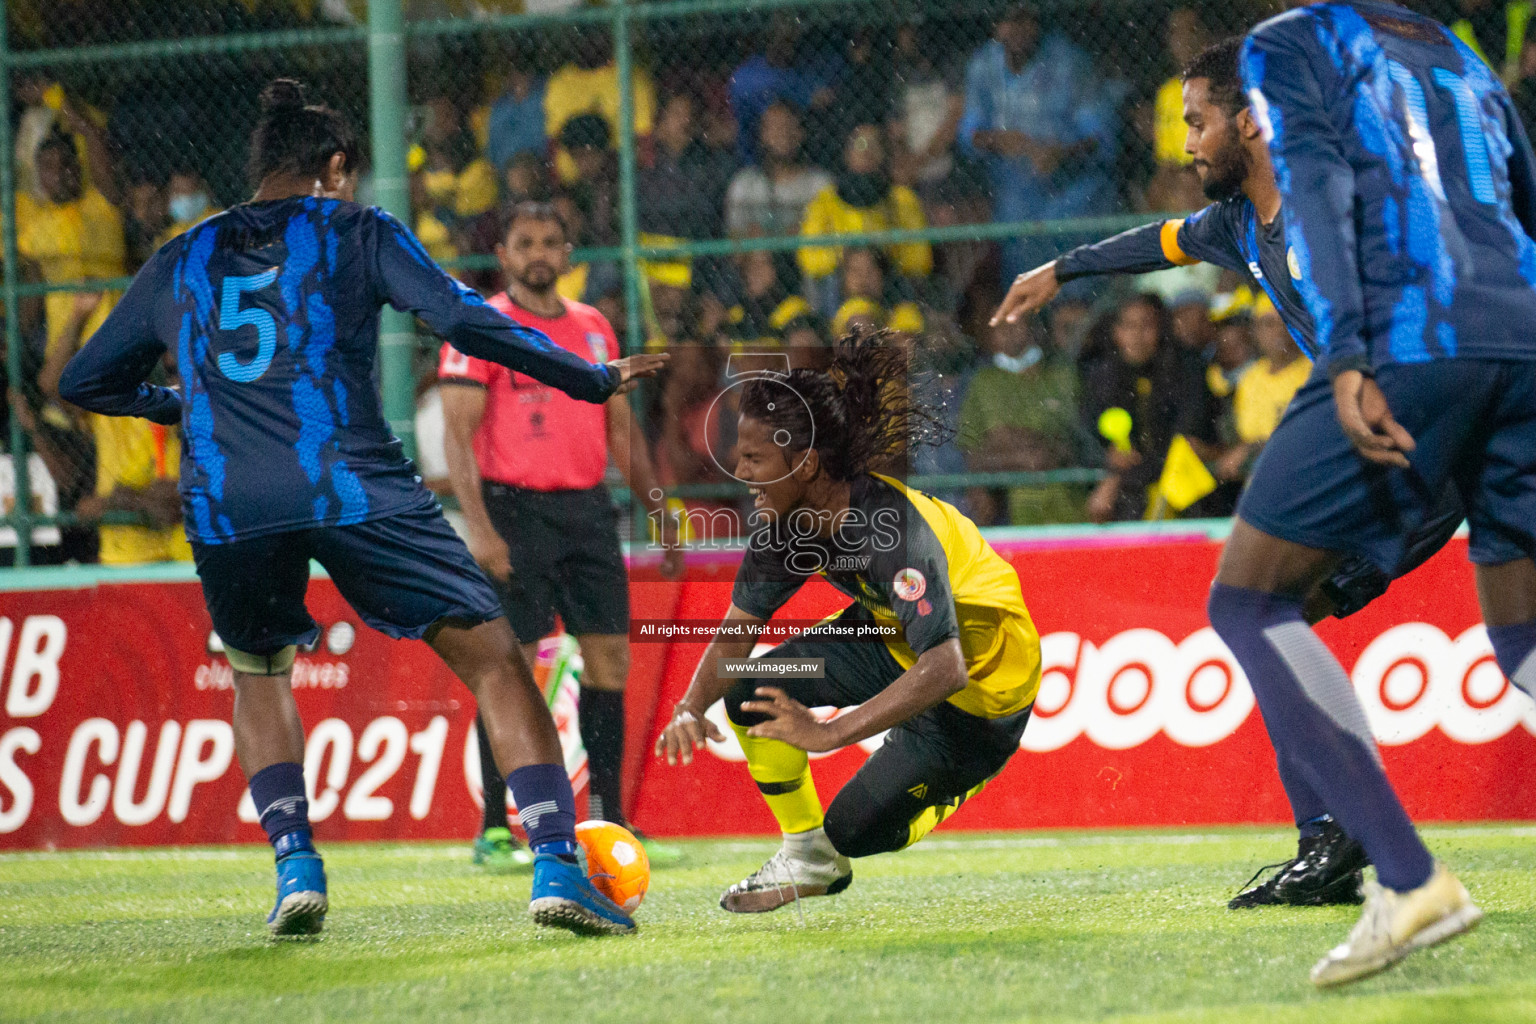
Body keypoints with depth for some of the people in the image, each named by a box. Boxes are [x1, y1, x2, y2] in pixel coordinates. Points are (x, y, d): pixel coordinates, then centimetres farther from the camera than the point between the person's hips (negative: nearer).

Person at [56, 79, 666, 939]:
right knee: (494, 659, 3)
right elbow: (463, 320, 0)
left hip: (224, 507, 3)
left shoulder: (179, 263, 22)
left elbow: (84, 382, 29)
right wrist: (592, 380, 7)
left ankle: (296, 867, 12)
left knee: (259, 672, 29)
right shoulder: (356, 231, 12)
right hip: (352, 488, -3)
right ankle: (557, 867, -11)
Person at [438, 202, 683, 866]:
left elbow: (621, 430, 21)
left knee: (609, 656, 2)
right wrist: (479, 527, -20)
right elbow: (458, 432, -10)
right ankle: (493, 830, -1)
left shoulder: (593, 329, 15)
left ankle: (607, 818, 11)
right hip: (515, 510, -6)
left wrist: (660, 515, 17)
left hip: (587, 508, 6)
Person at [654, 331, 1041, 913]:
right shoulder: (786, 523, -14)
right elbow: (737, 629, -5)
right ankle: (808, 859, 9)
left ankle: (961, 777, 24)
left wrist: (829, 733, -46)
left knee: (856, 831, -6)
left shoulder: (896, 531, -38)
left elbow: (944, 669, -43)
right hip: (893, 638, 7)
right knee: (749, 693, -10)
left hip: (981, 674, -7)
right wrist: (692, 707, -25)